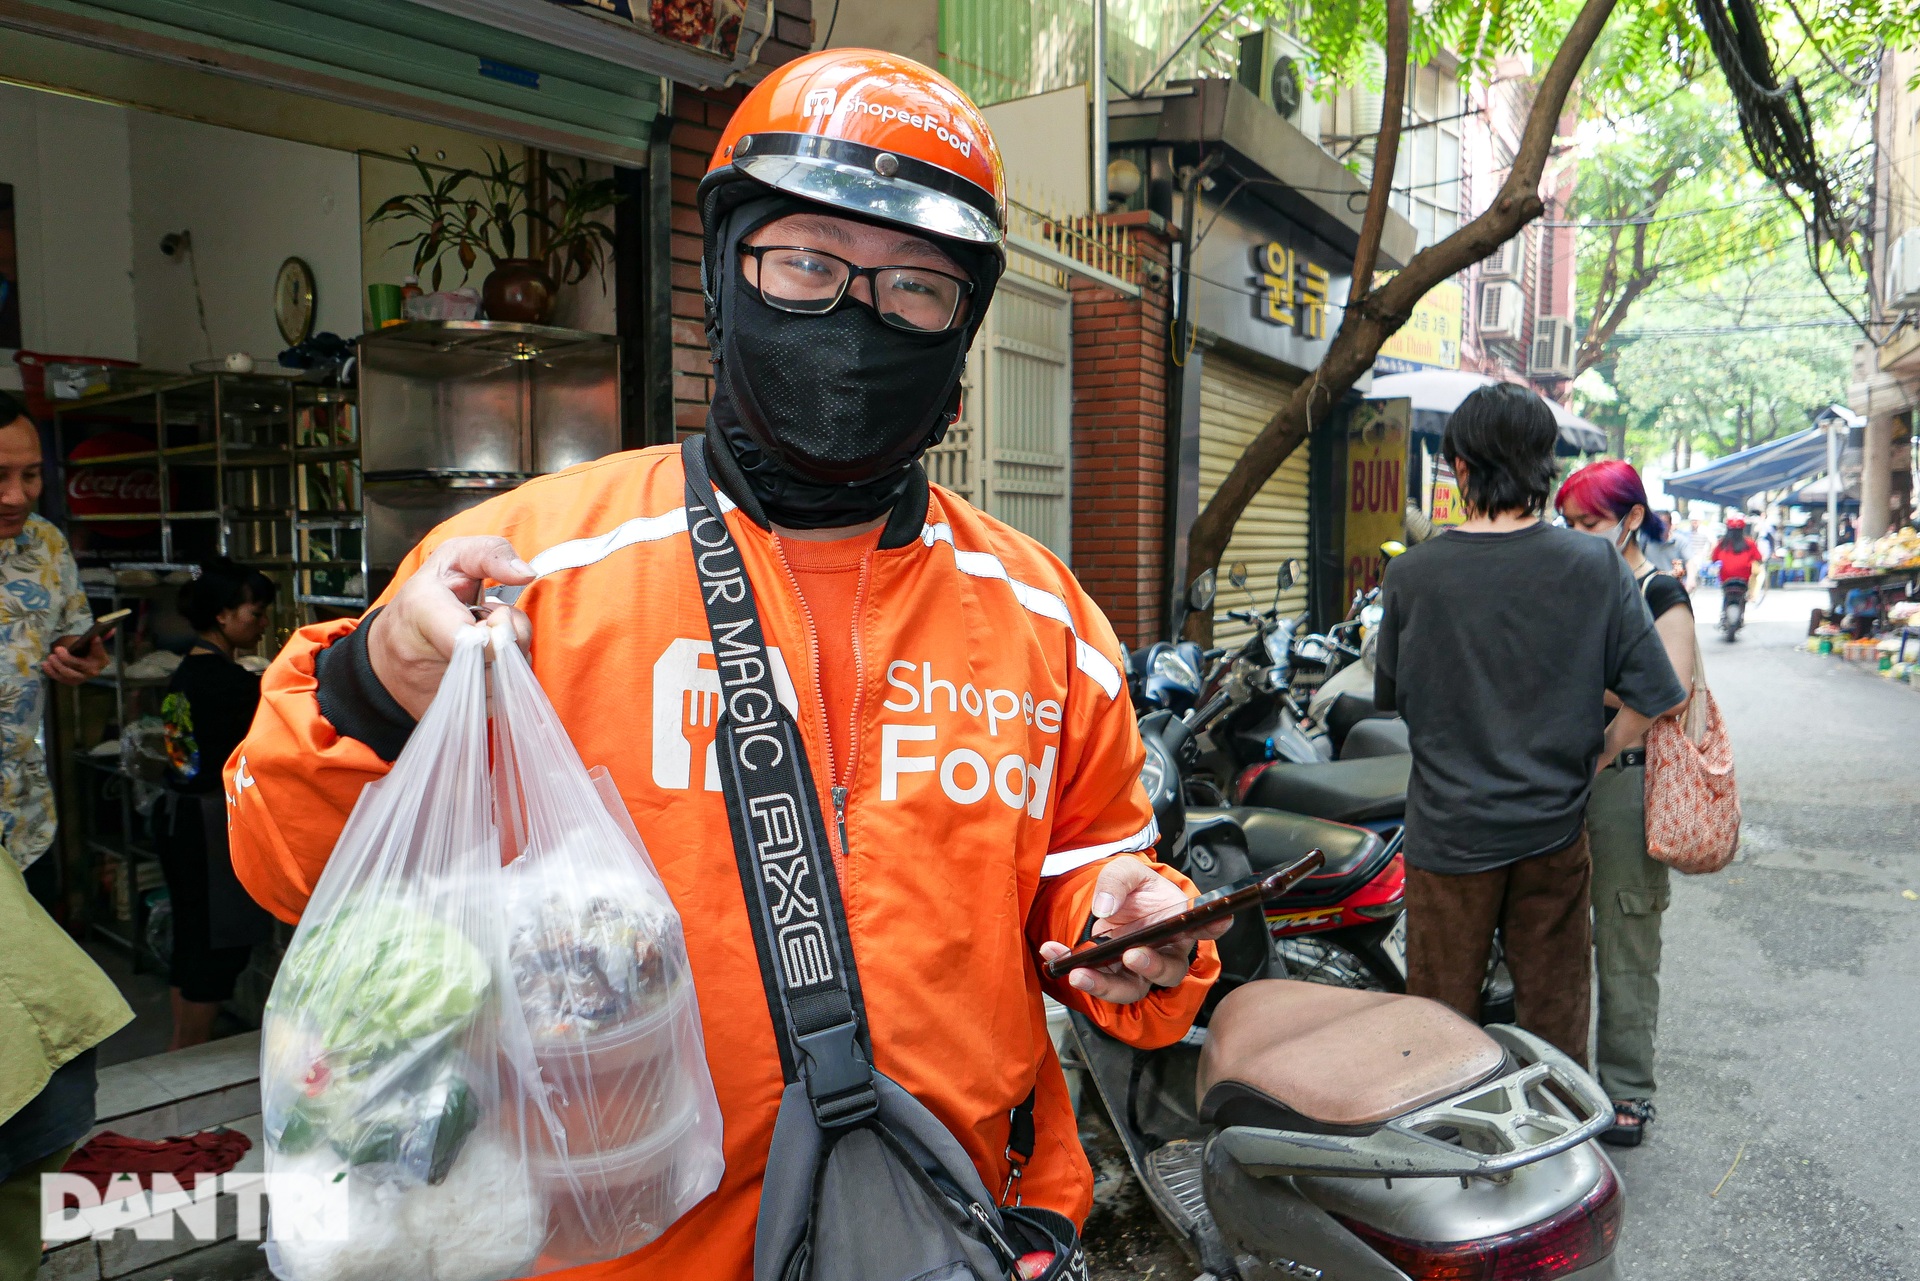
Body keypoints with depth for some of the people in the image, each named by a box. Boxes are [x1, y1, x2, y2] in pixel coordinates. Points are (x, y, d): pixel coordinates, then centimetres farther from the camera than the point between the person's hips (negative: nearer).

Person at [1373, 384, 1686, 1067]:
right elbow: (1651, 695, -6)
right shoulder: (1596, 566, -9)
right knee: (1555, 1012, 18)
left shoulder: (1411, 574, -11)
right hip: (1554, 826, 2)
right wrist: (1589, 759, 8)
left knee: (1442, 1019, 12)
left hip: (1450, 826, -1)